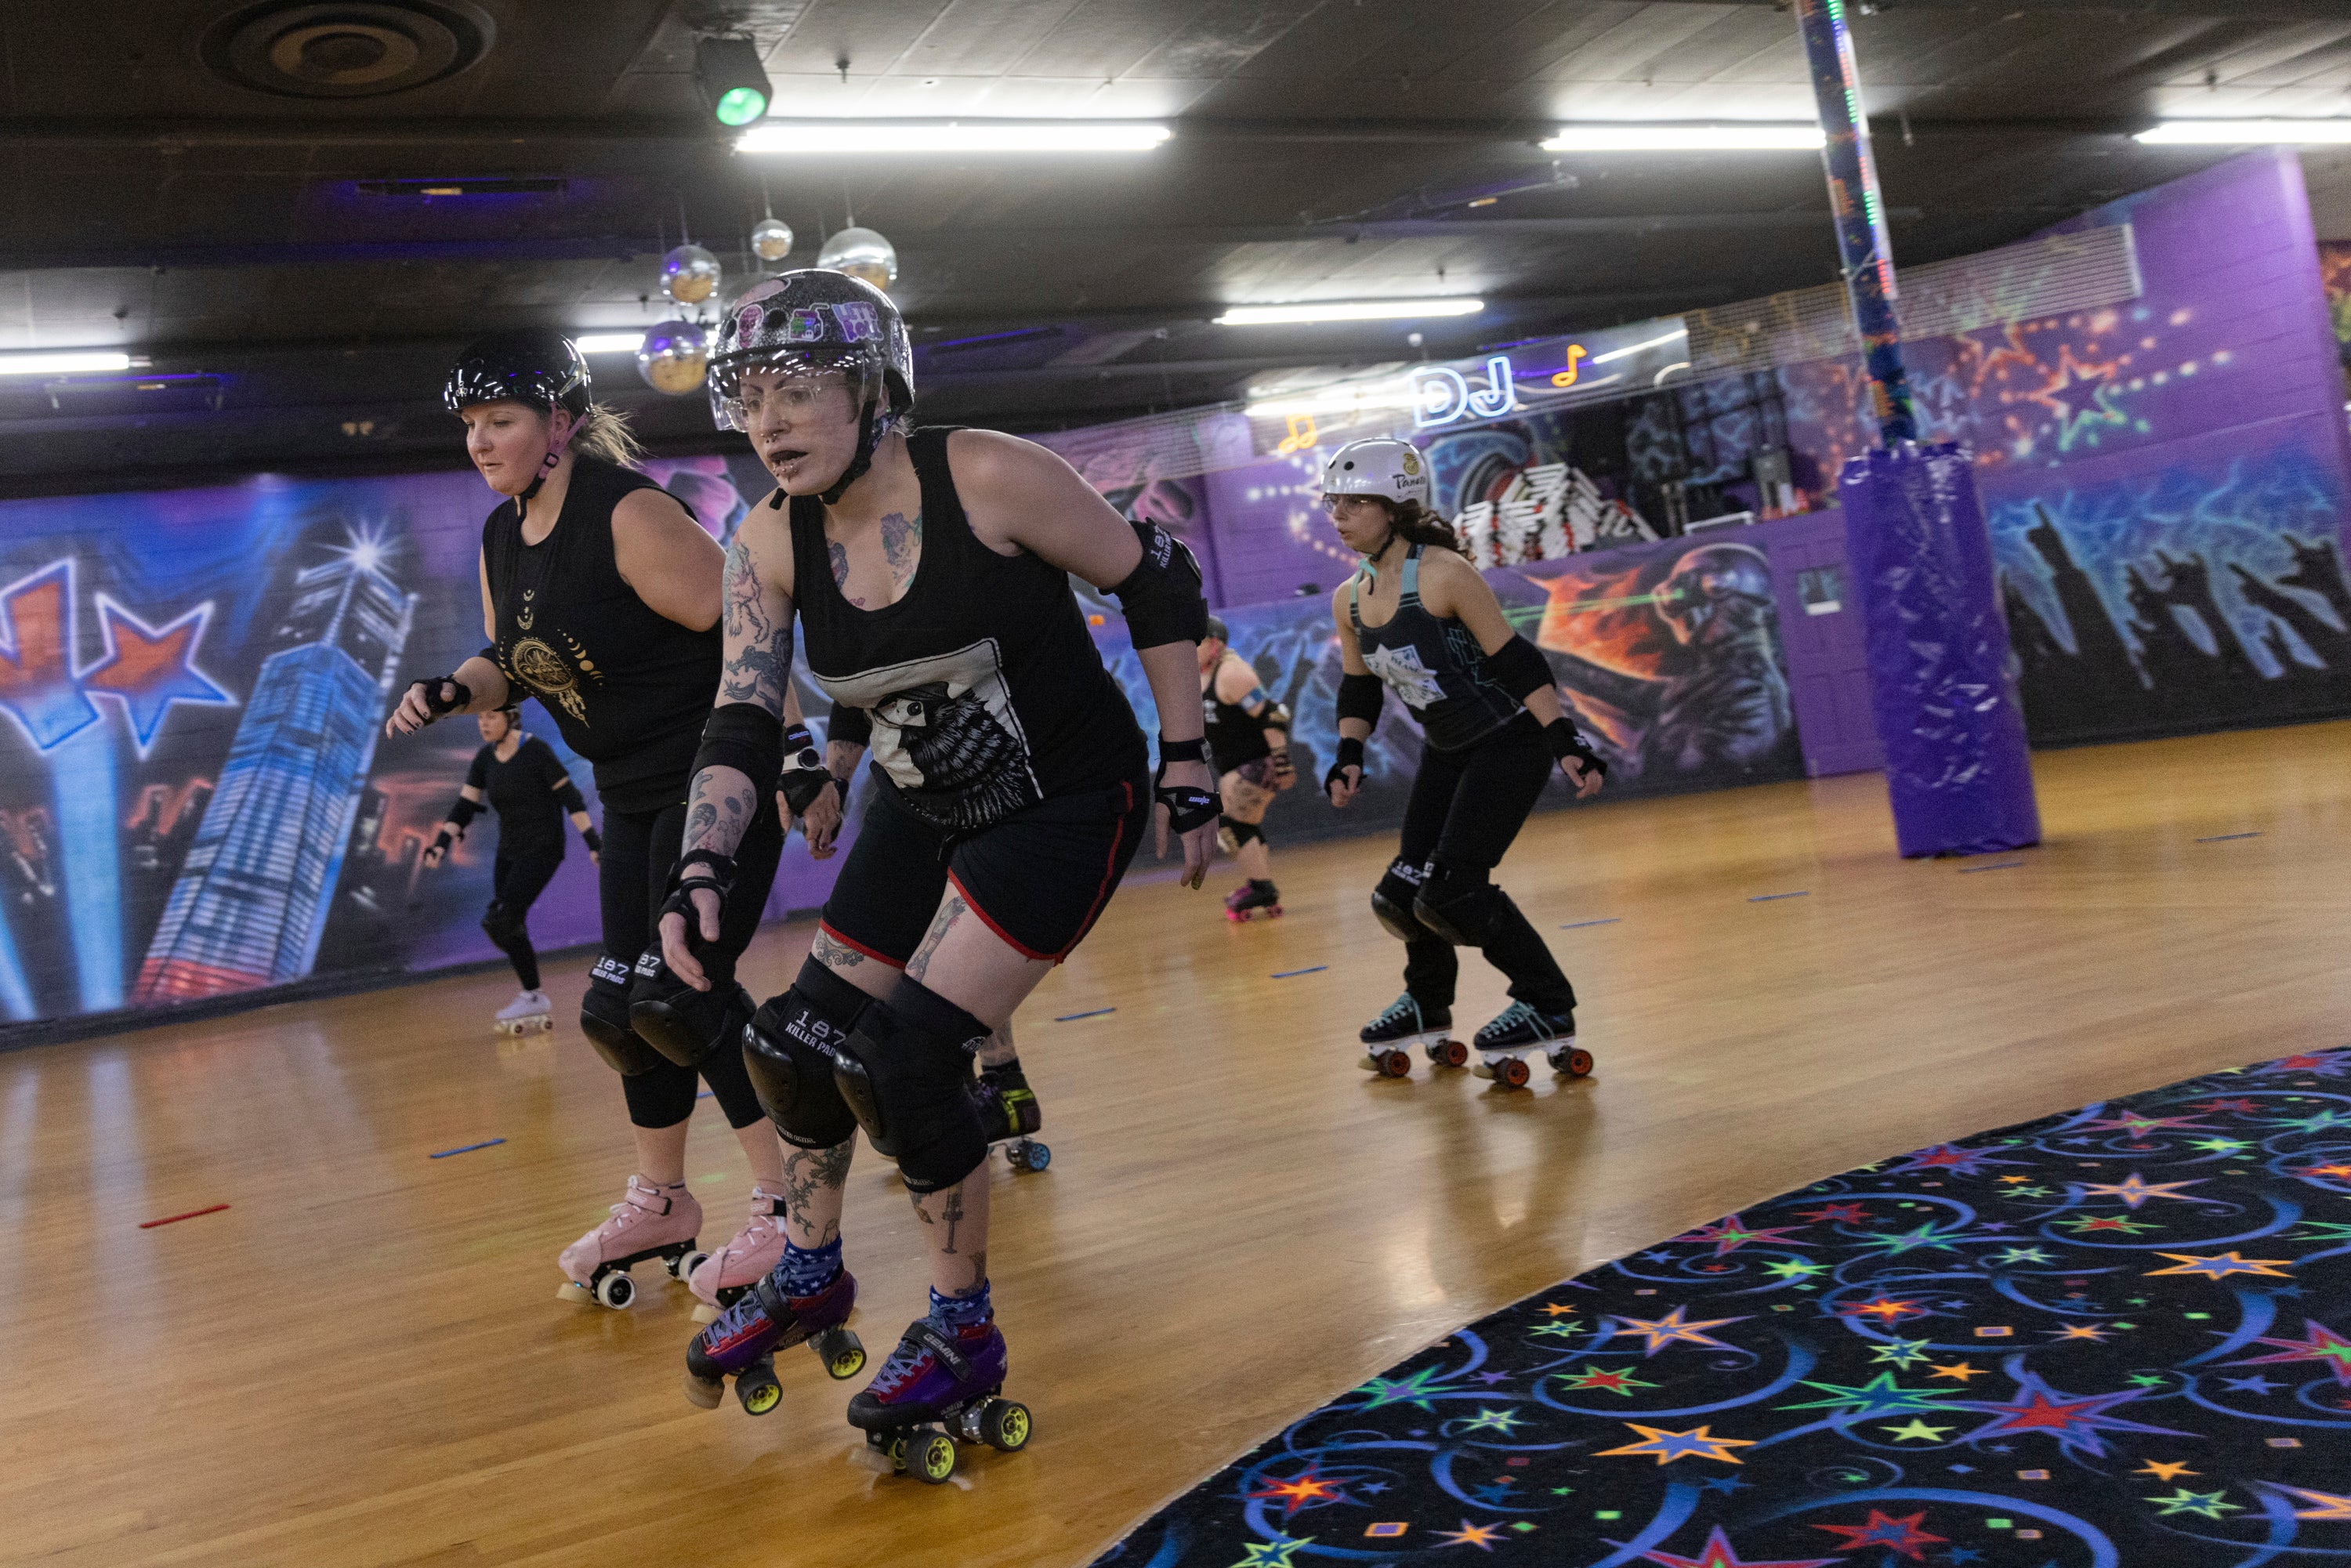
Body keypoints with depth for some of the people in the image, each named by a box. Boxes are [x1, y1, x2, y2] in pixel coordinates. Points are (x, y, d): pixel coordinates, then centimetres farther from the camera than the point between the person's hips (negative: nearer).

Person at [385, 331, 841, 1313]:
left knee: (683, 989, -15)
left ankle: (787, 1204, -2)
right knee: (627, 1002, 12)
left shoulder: (628, 514, -19)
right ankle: (660, 1204, 29)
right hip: (636, 792, 9)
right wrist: (452, 691, -4)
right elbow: (513, 666, 18)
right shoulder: (501, 539, 7)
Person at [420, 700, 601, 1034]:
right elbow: (465, 806, 5)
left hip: (542, 849, -7)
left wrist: (593, 840, -18)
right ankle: (534, 1000, 17)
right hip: (509, 852, 7)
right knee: (510, 928, 6)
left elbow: (570, 797, -14)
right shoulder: (485, 758, 5)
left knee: (500, 922, -16)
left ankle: (533, 997, -3)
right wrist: (442, 843, -9)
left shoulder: (536, 750, -14)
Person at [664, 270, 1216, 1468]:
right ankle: (809, 1277, 35)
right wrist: (702, 870, -22)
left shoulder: (990, 479, -23)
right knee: (800, 1041, 7)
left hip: (1069, 802, -6)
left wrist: (1185, 769, -12)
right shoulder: (768, 546, -7)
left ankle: (963, 1336, 9)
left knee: (906, 1061, -14)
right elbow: (741, 724, -7)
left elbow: (1156, 584, -13)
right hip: (926, 808, 7)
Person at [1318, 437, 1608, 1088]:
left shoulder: (1443, 575, -21)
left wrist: (1565, 741, -23)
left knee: (1451, 889, -15)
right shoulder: (1348, 601, 0)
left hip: (1510, 745, -7)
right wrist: (1349, 757, 1)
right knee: (1404, 891, 6)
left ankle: (1549, 1010, 2)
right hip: (1446, 752, 7)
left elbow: (1515, 661, -20)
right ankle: (1427, 1008, 33)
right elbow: (1358, 688, 13)